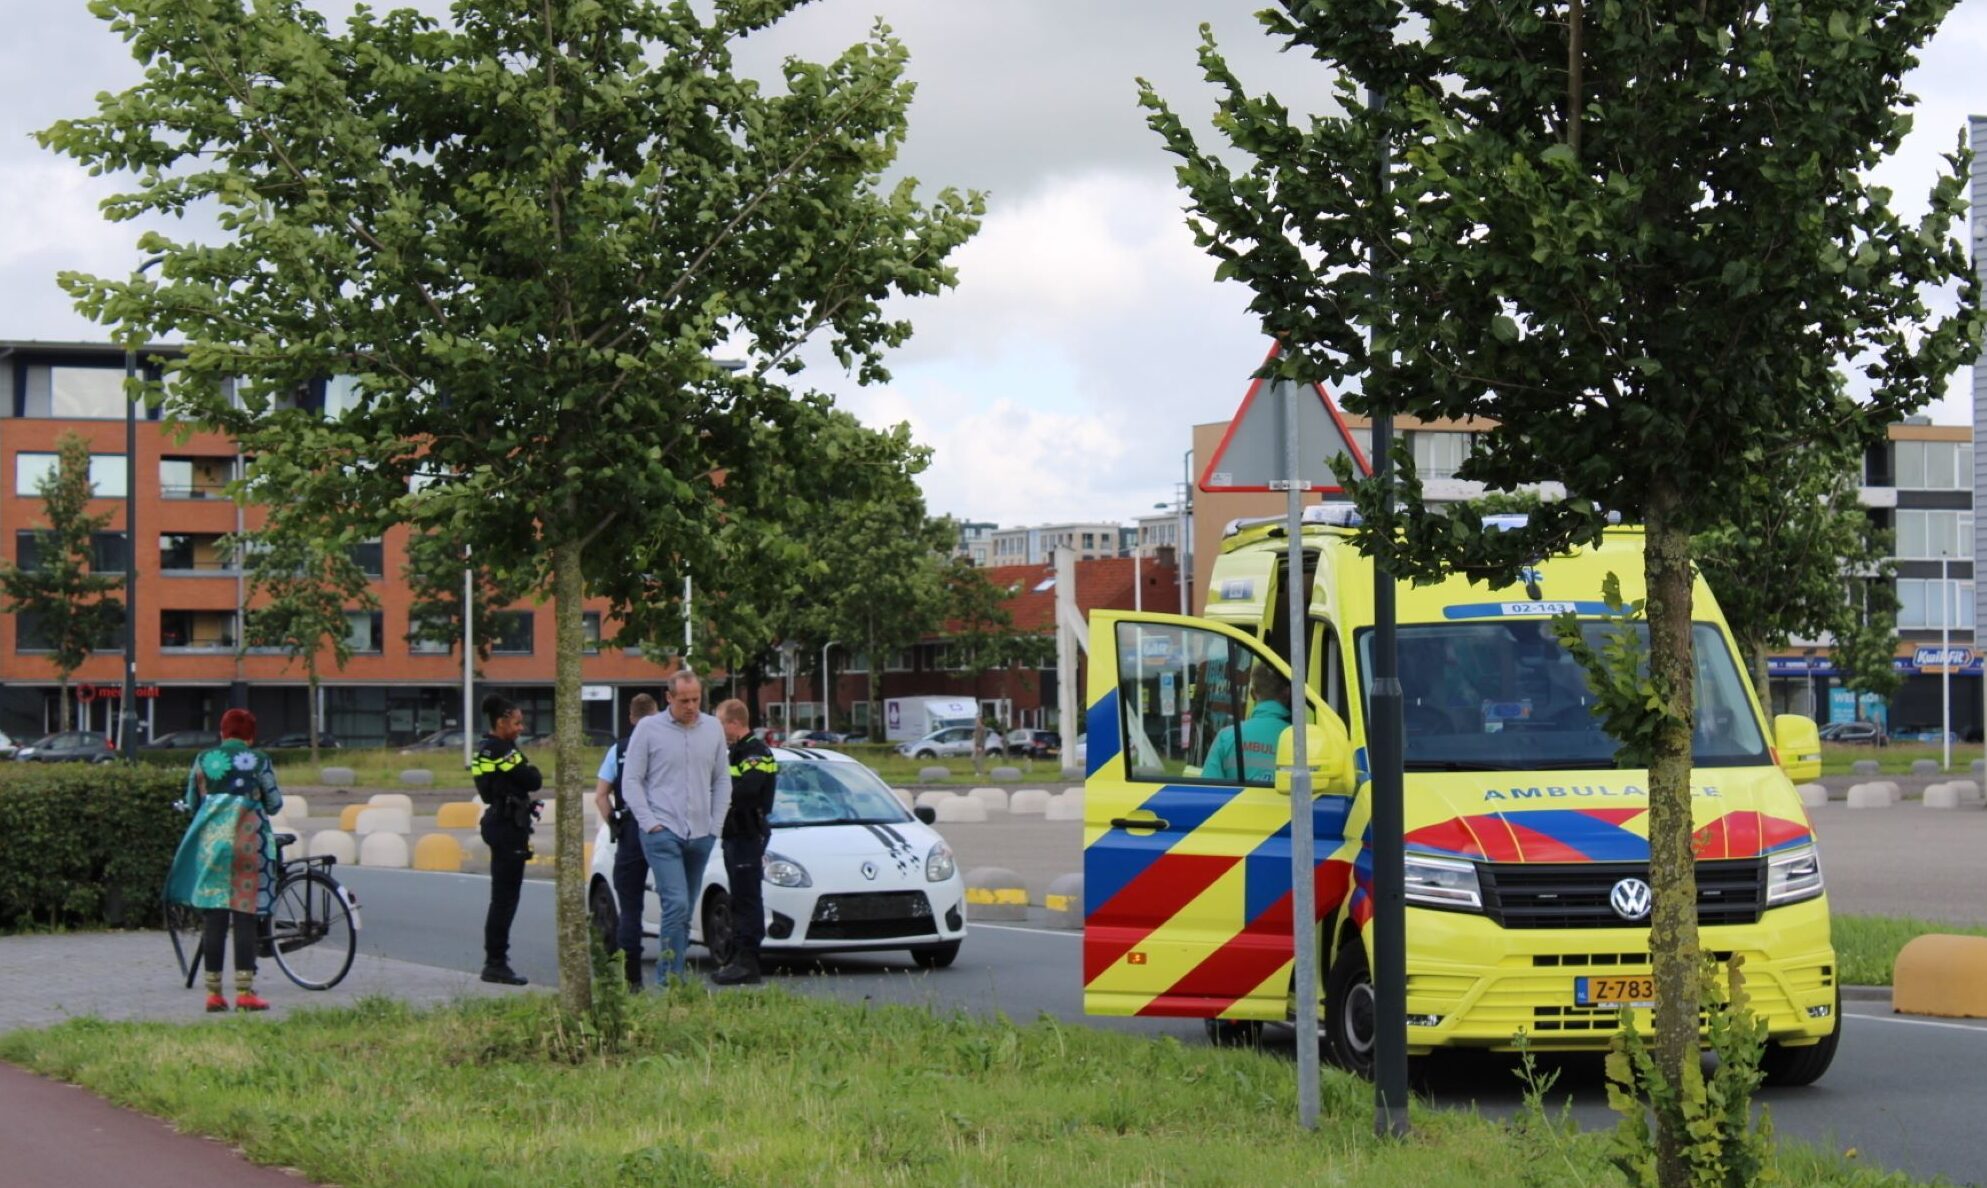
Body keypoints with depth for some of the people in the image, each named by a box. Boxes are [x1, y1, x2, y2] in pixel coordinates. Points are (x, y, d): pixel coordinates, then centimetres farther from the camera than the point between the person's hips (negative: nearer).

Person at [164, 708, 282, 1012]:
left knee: (214, 920, 4)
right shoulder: (259, 761, 1)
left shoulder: (204, 760, 7)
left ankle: (213, 992, 4)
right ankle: (245, 990, -5)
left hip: (211, 841, 2)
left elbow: (192, 802, 14)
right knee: (245, 918, -1)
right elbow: (275, 803, 6)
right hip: (249, 843, -2)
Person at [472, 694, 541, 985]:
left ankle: (495, 962, 16)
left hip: (500, 822, 11)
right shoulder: (502, 750, -15)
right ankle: (496, 963, -8)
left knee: (503, 898, 13)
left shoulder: (487, 750, 17)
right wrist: (531, 770, 4)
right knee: (505, 898, -8)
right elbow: (533, 781, -16)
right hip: (508, 826, -11)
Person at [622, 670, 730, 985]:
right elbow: (631, 781, -1)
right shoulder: (649, 729, -2)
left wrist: (715, 825, 7)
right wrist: (650, 823, -9)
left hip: (700, 835, 5)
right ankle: (671, 978, -14)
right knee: (677, 904, -17)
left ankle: (667, 974, 16)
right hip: (663, 832, -5)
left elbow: (722, 781, 16)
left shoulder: (713, 729, 9)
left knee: (686, 909, 8)